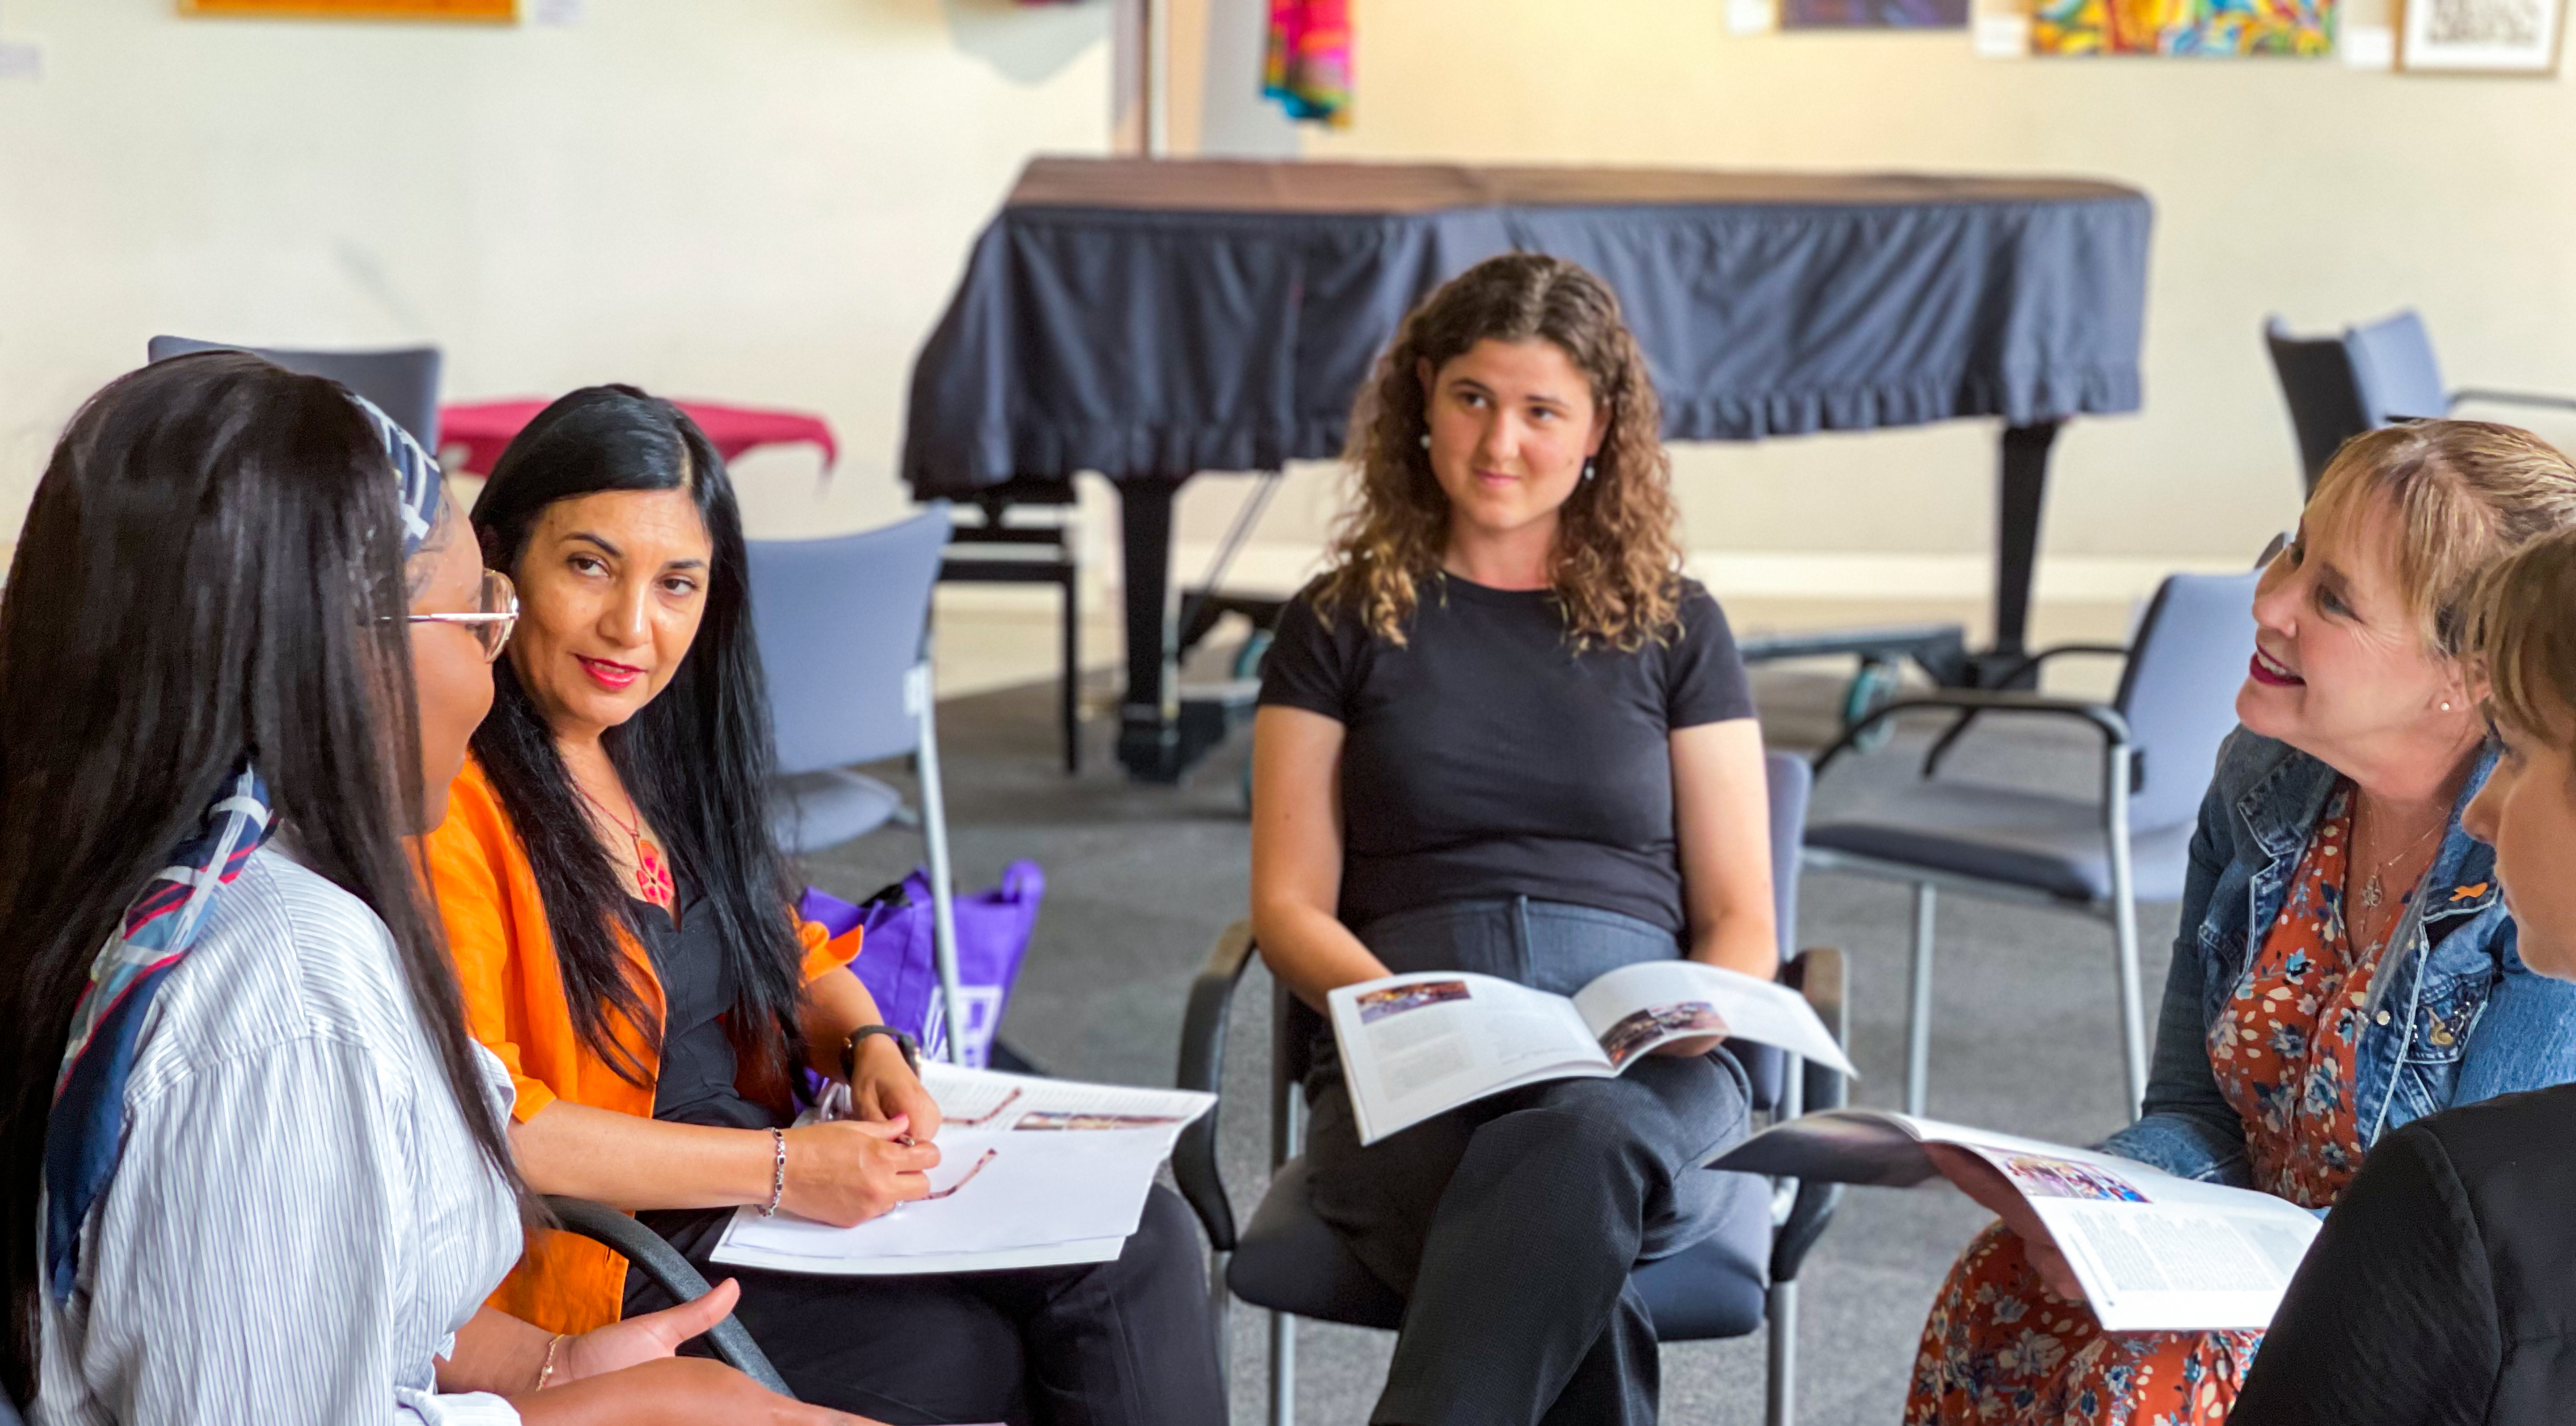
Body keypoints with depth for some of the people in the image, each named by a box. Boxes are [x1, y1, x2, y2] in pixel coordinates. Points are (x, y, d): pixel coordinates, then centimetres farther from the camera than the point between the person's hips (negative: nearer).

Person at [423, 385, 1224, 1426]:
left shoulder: (661, 750, 10)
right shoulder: (445, 801, -17)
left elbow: (786, 949, 23)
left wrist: (866, 1046, -1)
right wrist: (779, 1169, -21)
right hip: (604, 1269, -8)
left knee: (1135, 1235, -8)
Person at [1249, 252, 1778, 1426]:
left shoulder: (1673, 628, 18)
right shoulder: (1342, 625, 17)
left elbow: (1740, 922, 16)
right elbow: (1290, 908, 10)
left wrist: (1696, 1017, -8)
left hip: (1640, 1069, 0)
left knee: (1583, 1145, -40)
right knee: (1582, 1299, -37)